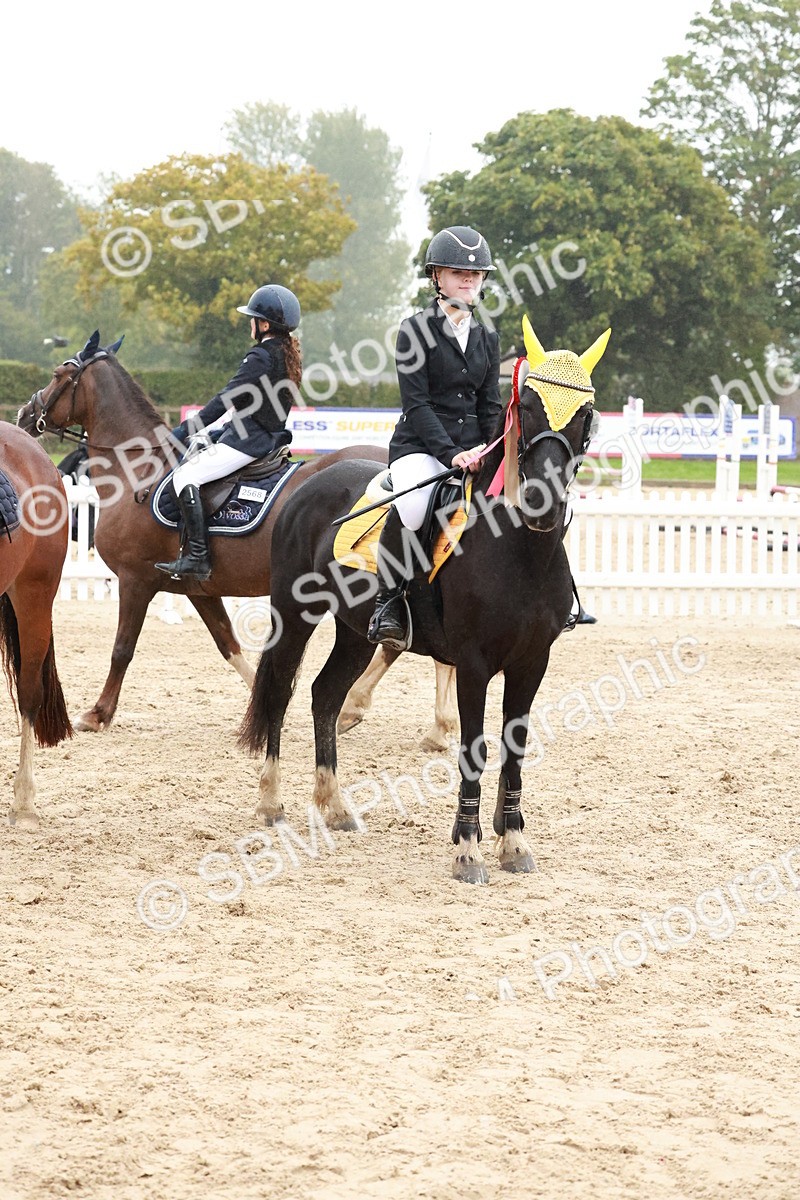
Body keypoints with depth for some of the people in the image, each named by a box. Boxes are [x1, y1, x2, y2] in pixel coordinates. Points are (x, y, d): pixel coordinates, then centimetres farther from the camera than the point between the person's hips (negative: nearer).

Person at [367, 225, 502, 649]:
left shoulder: (487, 339, 16)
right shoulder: (416, 330, -1)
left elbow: (491, 407, 14)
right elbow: (417, 404, -9)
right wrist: (451, 453, -20)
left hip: (473, 450, 5)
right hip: (420, 445, -5)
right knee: (411, 508, -37)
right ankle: (388, 602, -18)